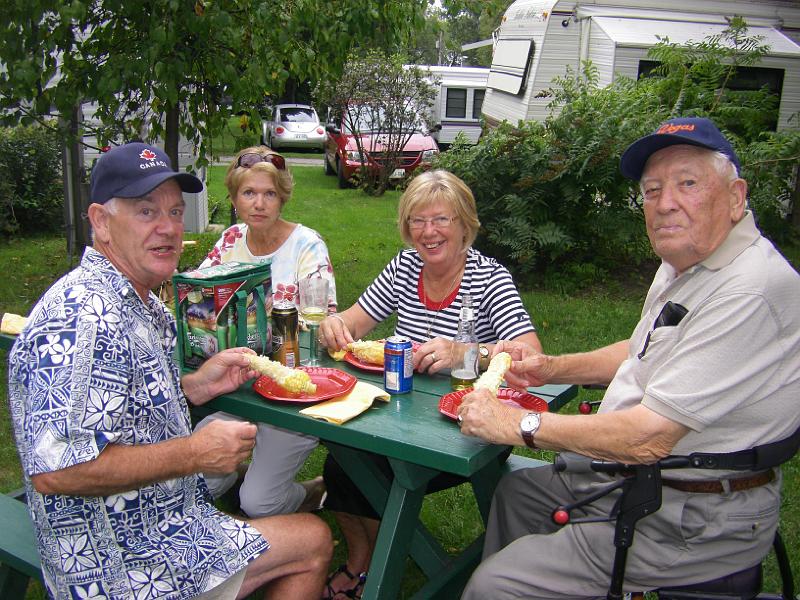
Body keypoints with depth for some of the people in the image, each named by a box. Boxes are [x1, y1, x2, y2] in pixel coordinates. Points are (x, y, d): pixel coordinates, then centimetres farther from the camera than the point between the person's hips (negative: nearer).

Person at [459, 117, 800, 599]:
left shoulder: (749, 292, -28)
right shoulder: (682, 265, 6)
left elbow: (648, 438, -30)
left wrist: (518, 425, -20)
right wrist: (552, 368, 7)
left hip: (694, 520, -10)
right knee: (516, 488, 23)